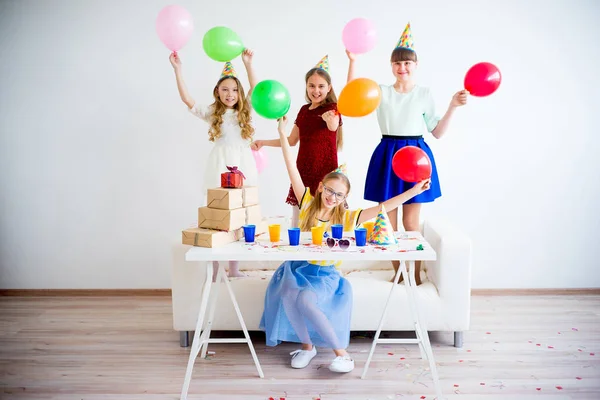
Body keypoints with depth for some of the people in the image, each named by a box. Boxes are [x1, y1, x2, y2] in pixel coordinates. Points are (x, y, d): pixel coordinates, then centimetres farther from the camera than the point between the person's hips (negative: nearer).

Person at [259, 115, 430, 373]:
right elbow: (292, 169, -6)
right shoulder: (308, 203, -1)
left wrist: (412, 191, -11)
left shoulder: (346, 217, -1)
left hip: (325, 275, -1)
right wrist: (283, 134, -10)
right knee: (288, 295, -29)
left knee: (306, 301, -30)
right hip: (297, 268, 2)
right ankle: (306, 345, -5)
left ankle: (341, 353, -16)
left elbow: (382, 208, -5)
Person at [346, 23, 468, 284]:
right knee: (388, 221, 6)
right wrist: (352, 62, -17)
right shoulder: (382, 92, 6)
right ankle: (397, 273, 22)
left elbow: (437, 133, 5)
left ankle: (416, 274, 17)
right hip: (388, 156, 1)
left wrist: (453, 107, -5)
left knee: (411, 222, 2)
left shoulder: (424, 94, 5)